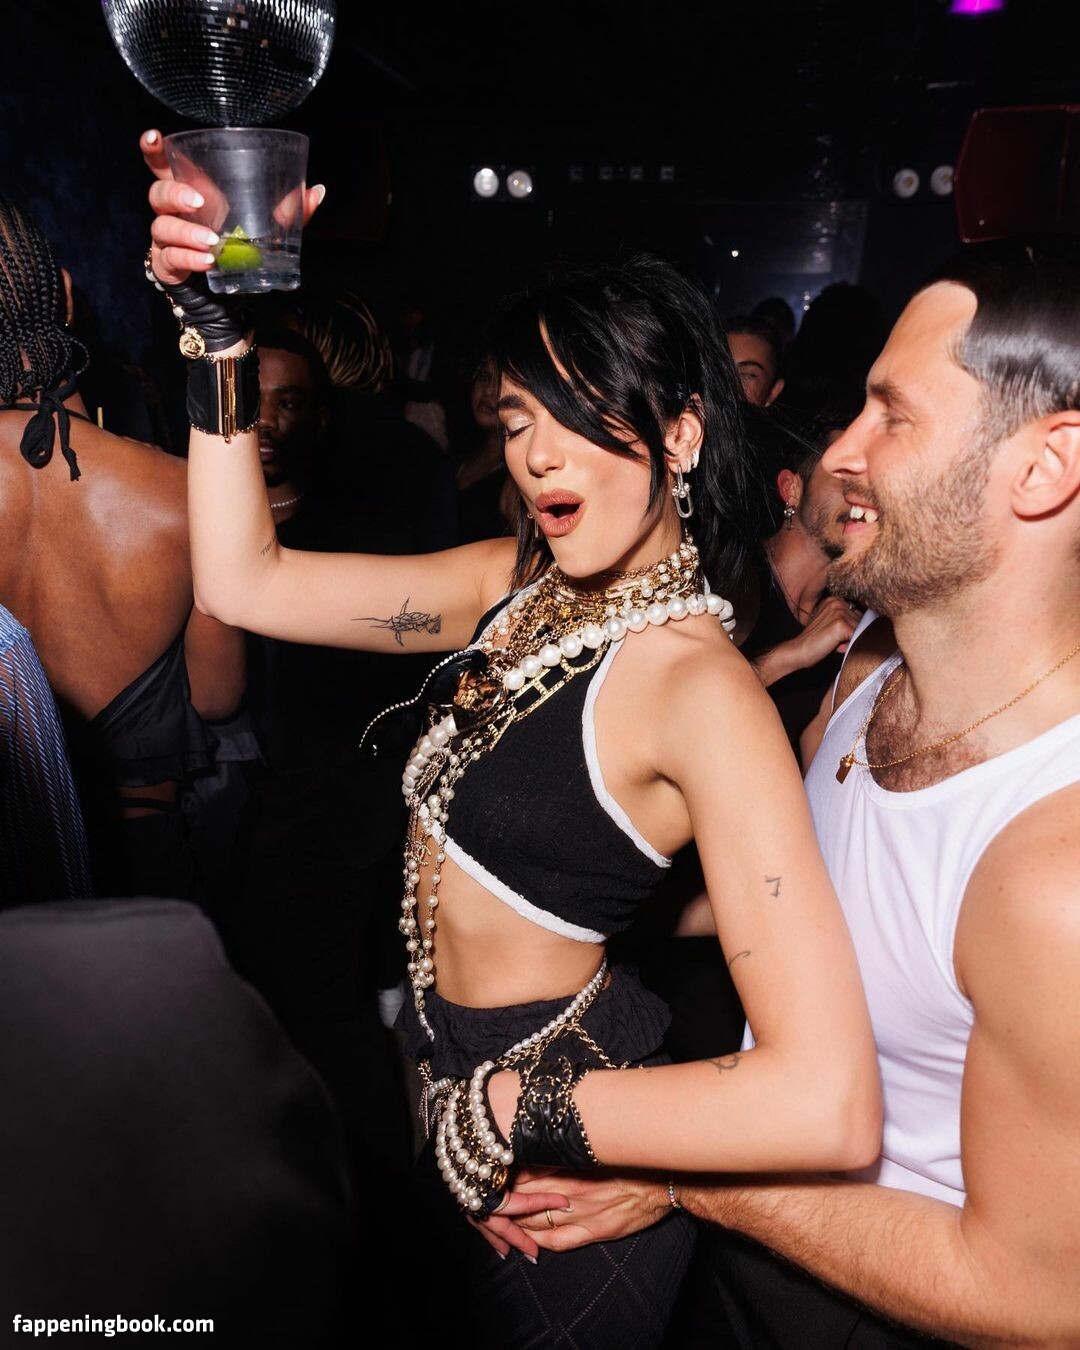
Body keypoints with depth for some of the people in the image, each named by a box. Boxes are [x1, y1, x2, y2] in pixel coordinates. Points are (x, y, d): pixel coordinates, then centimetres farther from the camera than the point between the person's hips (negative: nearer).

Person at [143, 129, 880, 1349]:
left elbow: (827, 1106, -35)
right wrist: (221, 327, -13)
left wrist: (503, 1108, -25)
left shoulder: (700, 688, -28)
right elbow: (241, 581, -5)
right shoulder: (515, 585, -6)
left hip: (548, 1176, -6)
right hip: (441, 1077, 6)